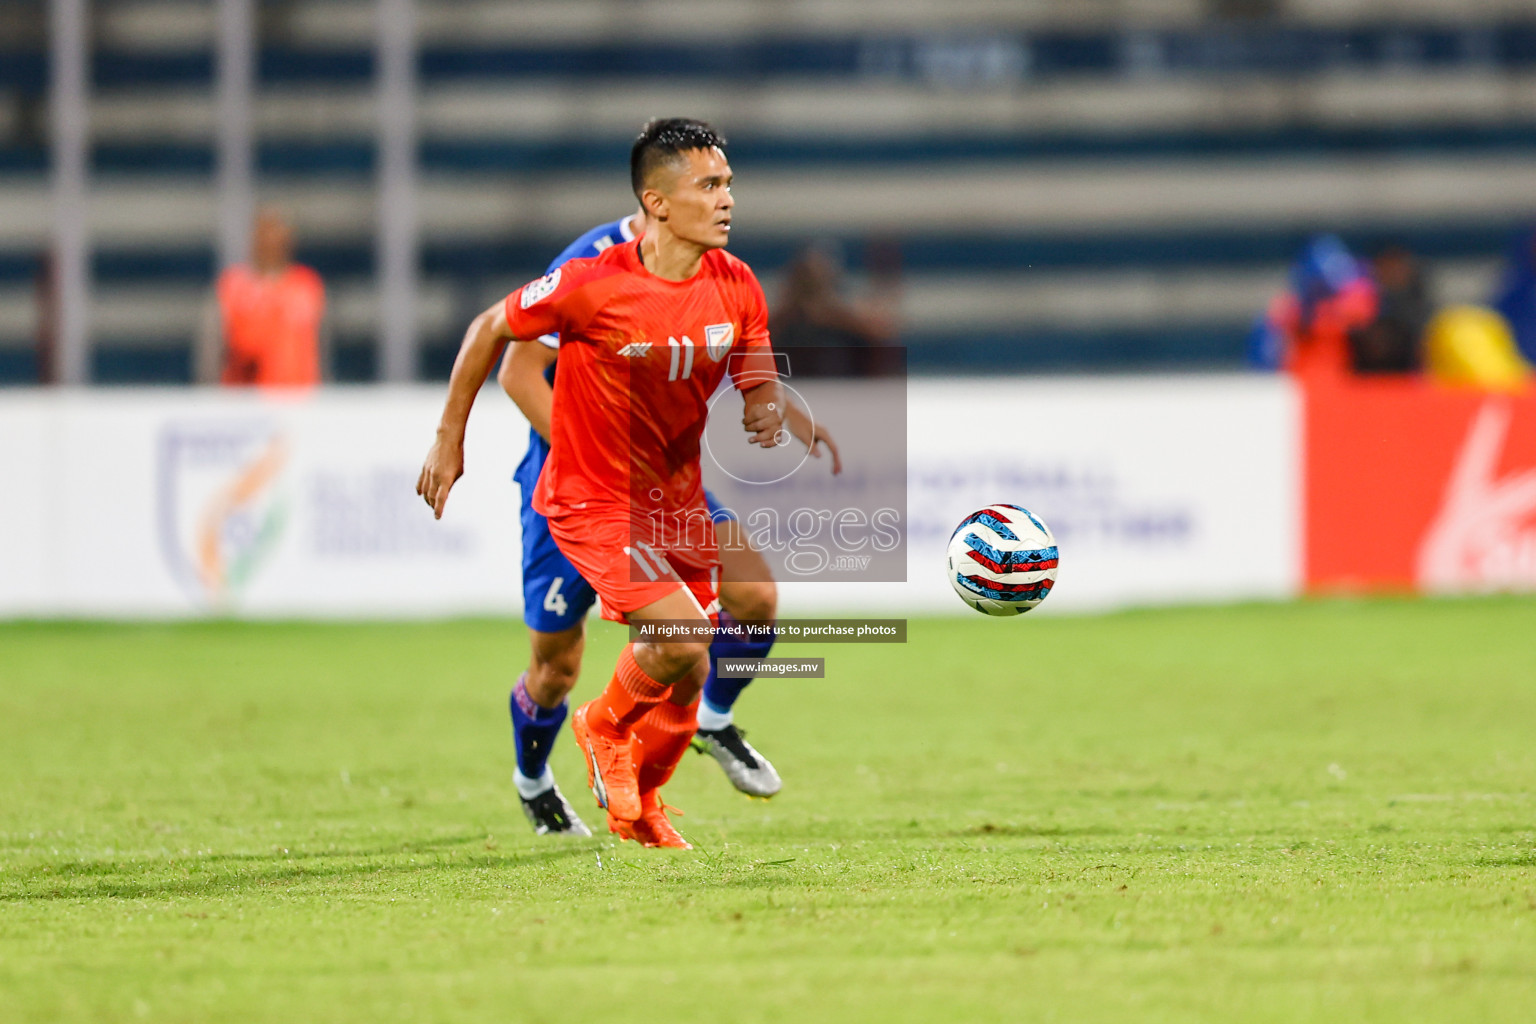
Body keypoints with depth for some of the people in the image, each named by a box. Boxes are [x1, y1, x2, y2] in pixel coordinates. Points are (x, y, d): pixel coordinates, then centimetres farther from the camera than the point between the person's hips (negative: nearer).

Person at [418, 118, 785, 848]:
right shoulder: (594, 285, -22)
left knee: (688, 675, 9)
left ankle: (640, 804, 36)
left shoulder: (737, 289, -7)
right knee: (681, 639, -21)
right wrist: (449, 442, -3)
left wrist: (766, 413, -21)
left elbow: (759, 388, 4)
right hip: (591, 500, -6)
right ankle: (605, 726, 12)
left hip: (675, 497, 6)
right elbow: (492, 330, -8)